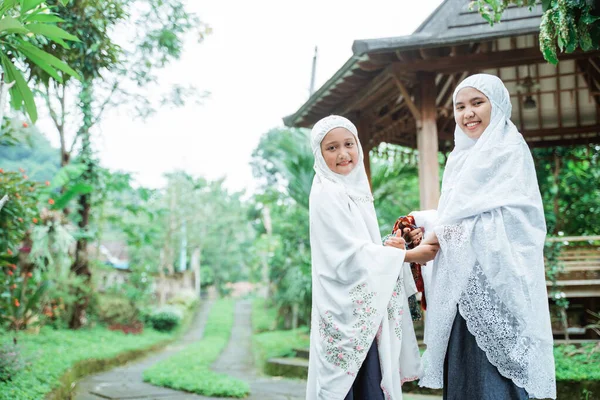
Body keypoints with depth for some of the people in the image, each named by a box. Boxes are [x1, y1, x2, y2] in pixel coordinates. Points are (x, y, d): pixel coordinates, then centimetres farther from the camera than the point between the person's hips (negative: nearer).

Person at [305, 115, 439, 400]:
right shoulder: (326, 194, -12)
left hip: (365, 306, 8)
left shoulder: (357, 190, 13)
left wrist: (388, 247, -4)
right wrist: (408, 255, -12)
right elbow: (352, 254, -16)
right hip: (344, 308, -8)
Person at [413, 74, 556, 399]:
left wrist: (445, 231, -10)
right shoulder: (464, 159, 18)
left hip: (496, 279, -7)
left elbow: (512, 218, -14)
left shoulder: (510, 150, -5)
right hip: (461, 283, 8)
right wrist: (425, 221, 11)